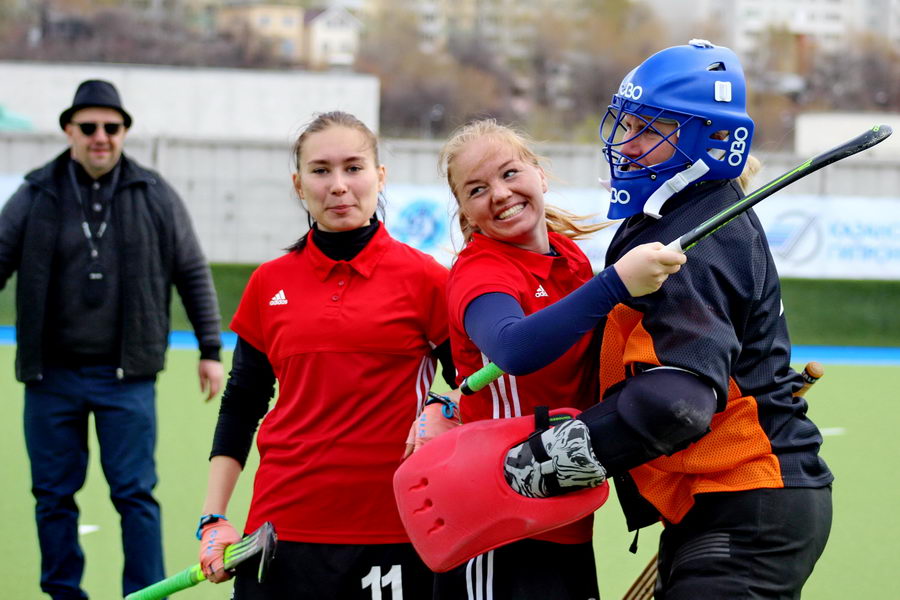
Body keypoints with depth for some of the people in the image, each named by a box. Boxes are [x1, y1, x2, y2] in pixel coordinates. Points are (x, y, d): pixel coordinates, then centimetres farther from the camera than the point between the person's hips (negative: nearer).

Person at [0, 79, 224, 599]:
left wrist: (211, 350, 6)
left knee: (136, 493, -1)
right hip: (51, 375, 1)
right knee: (53, 495, 7)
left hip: (126, 376, -1)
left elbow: (194, 274, 8)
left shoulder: (155, 197, 2)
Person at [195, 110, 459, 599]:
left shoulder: (424, 278, 0)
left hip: (393, 534, -2)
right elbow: (239, 407, 14)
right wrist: (213, 519, 7)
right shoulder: (270, 283, 8)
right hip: (282, 531, 2)